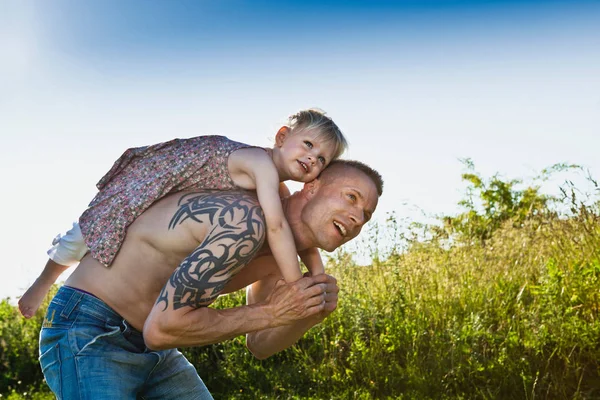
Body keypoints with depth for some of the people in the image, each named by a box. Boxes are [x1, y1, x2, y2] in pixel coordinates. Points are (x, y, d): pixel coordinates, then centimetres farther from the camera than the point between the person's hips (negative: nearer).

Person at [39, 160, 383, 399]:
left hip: (154, 351, 9)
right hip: (90, 334, -9)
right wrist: (271, 312, -24)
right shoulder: (246, 223, -28)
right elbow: (161, 329, -30)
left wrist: (312, 314, -8)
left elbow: (259, 345, 12)